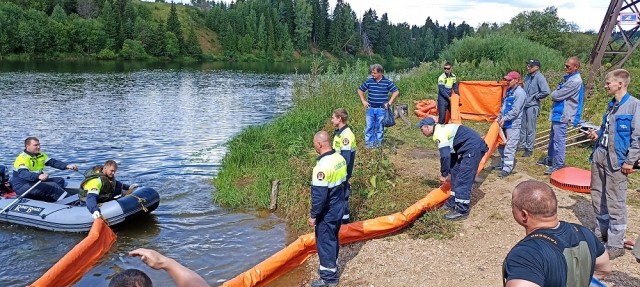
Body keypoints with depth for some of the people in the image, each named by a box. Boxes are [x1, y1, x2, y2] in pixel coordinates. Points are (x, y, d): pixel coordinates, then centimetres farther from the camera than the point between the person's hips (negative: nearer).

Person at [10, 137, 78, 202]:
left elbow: (53, 162, 0)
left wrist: (67, 166, -17)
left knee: (60, 180, -3)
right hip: (22, 187, -9)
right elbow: (23, 173, -34)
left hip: (36, 182, 10)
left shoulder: (41, 155, 10)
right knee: (52, 186, -24)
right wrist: (38, 176, -52)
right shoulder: (22, 158, -17)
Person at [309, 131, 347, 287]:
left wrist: (313, 215, -13)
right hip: (338, 208, 8)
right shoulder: (340, 158, -2)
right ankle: (331, 267, 39)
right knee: (333, 239, 23)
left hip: (327, 213, -8)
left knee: (325, 243, 7)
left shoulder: (322, 166, -28)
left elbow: (319, 196, -25)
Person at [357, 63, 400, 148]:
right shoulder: (369, 81, 1)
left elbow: (396, 92, 0)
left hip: (381, 109, -1)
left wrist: (389, 103, -5)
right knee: (369, 126, 4)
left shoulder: (387, 82, -4)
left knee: (379, 127, 7)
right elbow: (360, 90, 12)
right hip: (370, 108, 1)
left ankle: (378, 143, 18)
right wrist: (363, 101, 5)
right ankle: (368, 143, 12)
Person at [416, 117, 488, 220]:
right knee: (456, 174, 17)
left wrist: (444, 174, -6)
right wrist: (450, 172, 27)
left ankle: (461, 211, -6)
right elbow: (451, 153, 26)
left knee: (463, 180, -10)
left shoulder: (438, 133, -12)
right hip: (473, 147, 11)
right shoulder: (442, 129, 20)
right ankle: (453, 203, 26)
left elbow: (445, 155, -18)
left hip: (473, 148, -11)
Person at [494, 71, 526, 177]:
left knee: (510, 146, -6)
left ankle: (507, 168, 0)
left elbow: (515, 111, -18)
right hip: (505, 123, 9)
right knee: (501, 144, 16)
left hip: (513, 125, -9)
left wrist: (504, 119, -17)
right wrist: (499, 117, 9)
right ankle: (504, 163, 29)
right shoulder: (509, 91, 13)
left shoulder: (519, 93, -14)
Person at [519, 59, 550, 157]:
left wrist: (536, 96, -11)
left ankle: (529, 149, 9)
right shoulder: (527, 76, 8)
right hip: (524, 104, 8)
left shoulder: (539, 77, -15)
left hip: (532, 106, -7)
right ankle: (522, 145, 29)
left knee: (530, 129, 0)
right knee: (522, 127, 15)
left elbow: (546, 91, -23)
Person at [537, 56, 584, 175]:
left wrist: (554, 94, 1)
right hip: (558, 113, 10)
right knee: (552, 137, 19)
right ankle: (549, 159, 32)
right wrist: (556, 94, -3)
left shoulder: (575, 81, -19)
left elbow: (556, 95, -19)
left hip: (562, 115, -10)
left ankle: (559, 164, 0)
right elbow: (556, 94, 18)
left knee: (559, 139, -6)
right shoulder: (568, 77, 12)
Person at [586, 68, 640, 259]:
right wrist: (597, 137, 6)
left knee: (615, 203, -2)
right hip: (599, 157, 8)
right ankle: (601, 233, 32)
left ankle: (616, 244, 8)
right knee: (598, 198, 16)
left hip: (617, 161, -8)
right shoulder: (612, 105, 13)